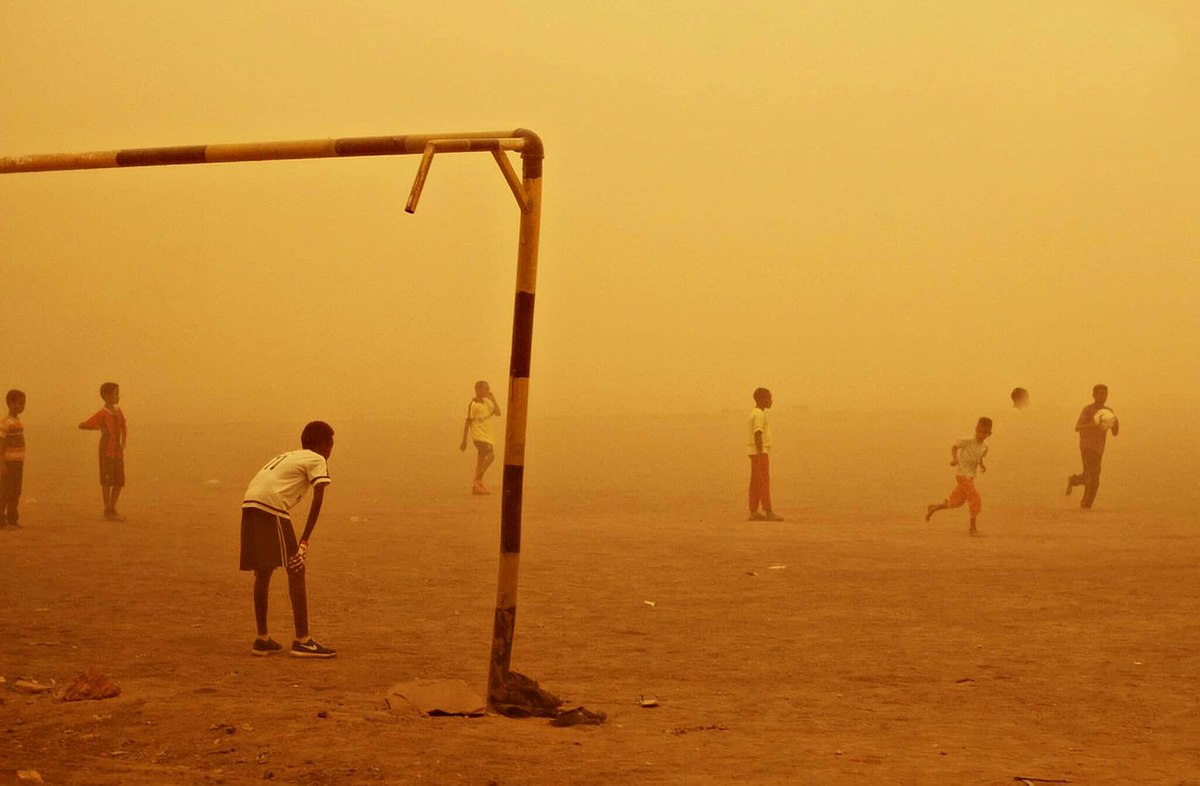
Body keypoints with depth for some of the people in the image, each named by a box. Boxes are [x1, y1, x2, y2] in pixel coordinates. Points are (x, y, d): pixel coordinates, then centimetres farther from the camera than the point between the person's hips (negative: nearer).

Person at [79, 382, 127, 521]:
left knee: (119, 482, 8)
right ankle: (107, 511, 7)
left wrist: (123, 444, 4)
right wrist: (100, 427, -20)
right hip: (107, 452, -7)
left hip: (118, 452, 7)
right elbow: (82, 425, -15)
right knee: (107, 481, 0)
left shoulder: (119, 411, 8)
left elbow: (124, 428, 20)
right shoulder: (102, 414, -11)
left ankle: (112, 509, 20)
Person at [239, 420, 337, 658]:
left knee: (263, 571, 17)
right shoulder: (317, 460, 10)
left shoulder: (288, 456, 33)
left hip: (249, 503, 8)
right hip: (271, 505, -8)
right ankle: (302, 641, -6)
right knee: (297, 570, -3)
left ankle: (262, 639, 23)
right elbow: (318, 499, -4)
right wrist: (304, 540, -7)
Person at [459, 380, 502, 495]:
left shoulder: (487, 402, 10)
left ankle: (478, 486, 17)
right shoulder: (473, 405, -11)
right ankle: (478, 481, -13)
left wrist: (493, 399, -5)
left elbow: (498, 413, 3)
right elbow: (468, 422, -9)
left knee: (481, 460, 11)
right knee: (491, 455, -20)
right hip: (479, 435, -8)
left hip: (487, 436, 8)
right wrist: (464, 441, -9)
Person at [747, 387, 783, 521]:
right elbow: (757, 434, -21)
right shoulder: (759, 414, -14)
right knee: (764, 481, -10)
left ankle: (753, 512, 8)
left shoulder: (754, 413, 17)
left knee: (755, 483, 8)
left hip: (756, 453, 10)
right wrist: (760, 454, -24)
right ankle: (768, 512, -12)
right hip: (760, 452, -10)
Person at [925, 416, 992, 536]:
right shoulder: (968, 441, -15)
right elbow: (954, 446, -8)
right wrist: (954, 458, -24)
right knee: (976, 500, -10)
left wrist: (981, 465, 1)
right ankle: (973, 528, 0)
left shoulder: (985, 445, 6)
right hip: (962, 474, -8)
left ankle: (933, 508, 35)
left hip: (970, 476, 8)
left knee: (955, 501, 16)